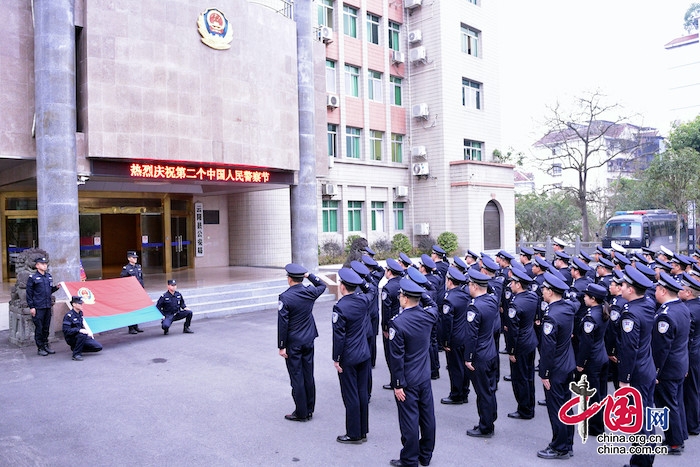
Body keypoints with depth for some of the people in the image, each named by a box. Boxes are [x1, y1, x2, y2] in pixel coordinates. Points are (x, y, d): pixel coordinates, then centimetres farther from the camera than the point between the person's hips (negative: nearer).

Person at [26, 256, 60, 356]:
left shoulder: (49, 276, 12)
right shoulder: (32, 277, -5)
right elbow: (29, 293, -6)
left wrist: (56, 287, 1)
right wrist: (31, 307, -9)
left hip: (48, 306, 5)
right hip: (38, 307, -5)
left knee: (46, 327, 12)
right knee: (39, 328, 1)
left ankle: (46, 345, 22)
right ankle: (40, 348, 10)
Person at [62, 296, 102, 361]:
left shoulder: (80, 313, 8)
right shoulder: (69, 315, -16)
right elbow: (66, 331, -23)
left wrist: (89, 333, 9)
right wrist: (79, 330, -33)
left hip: (83, 337, 7)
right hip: (72, 339, -7)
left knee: (99, 347, -5)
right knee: (82, 335, -39)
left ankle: (76, 348, 11)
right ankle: (76, 354, -20)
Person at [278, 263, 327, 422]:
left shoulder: (285, 297, -17)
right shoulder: (310, 292, -3)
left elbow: (282, 324, -16)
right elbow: (322, 285, 21)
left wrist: (281, 346, -10)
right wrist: (309, 275, 12)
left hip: (293, 343, -5)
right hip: (309, 340, 5)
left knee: (297, 377, 4)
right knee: (309, 376, 13)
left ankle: (301, 413, 12)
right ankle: (309, 410, 24)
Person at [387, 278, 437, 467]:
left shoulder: (397, 323, -23)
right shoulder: (428, 315, -6)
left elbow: (396, 357, -21)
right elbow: (435, 309, 22)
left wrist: (398, 384, -14)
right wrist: (421, 294, 21)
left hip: (408, 381, -6)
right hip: (425, 377, 6)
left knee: (409, 420, 5)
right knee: (427, 416, 16)